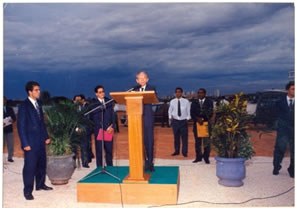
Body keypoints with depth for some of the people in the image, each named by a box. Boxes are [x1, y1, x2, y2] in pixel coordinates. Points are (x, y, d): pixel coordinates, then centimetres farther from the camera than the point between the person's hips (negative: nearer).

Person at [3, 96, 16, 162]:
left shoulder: (10, 109, 12)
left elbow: (14, 118, 10)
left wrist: (12, 120, -12)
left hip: (9, 129, 2)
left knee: (10, 144, 2)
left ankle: (10, 157, 11)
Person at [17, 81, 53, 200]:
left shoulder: (38, 104, 11)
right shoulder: (24, 106, -10)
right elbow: (21, 126, -12)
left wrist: (46, 137, 13)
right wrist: (25, 144, -15)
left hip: (40, 141, 7)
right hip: (30, 142, -7)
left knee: (42, 163, 14)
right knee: (30, 166, -2)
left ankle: (40, 184, 29)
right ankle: (27, 191, 10)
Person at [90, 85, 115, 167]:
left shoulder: (109, 101, 12)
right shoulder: (93, 104, 0)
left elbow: (112, 115, 11)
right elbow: (94, 119, -5)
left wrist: (112, 126, -2)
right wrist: (105, 128, -9)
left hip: (109, 129, 3)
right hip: (99, 130, -3)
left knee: (109, 149, 5)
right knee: (99, 150, 0)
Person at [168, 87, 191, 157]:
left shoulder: (186, 101, -1)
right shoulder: (172, 101, 2)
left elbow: (188, 111, 5)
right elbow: (170, 111, 10)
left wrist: (188, 119, -2)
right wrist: (170, 118, -2)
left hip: (183, 121, -1)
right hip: (175, 121, 1)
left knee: (184, 137, 1)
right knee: (176, 137, 9)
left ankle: (184, 152, 10)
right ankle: (176, 151, 21)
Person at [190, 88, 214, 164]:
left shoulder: (209, 102, 5)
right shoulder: (194, 103, 12)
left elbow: (210, 113, -3)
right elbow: (192, 113, 4)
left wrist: (203, 119, -15)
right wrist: (197, 119, -13)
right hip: (196, 124, 2)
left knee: (207, 142, -3)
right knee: (197, 142, 5)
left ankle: (206, 158, 5)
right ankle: (198, 157, 13)